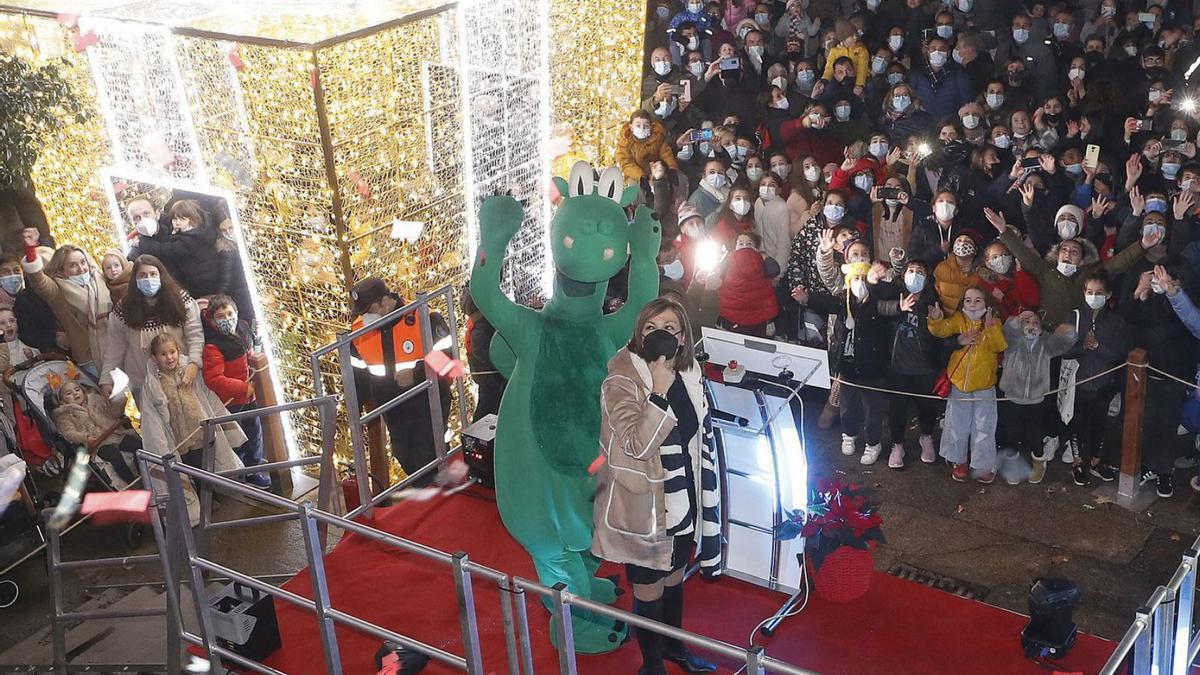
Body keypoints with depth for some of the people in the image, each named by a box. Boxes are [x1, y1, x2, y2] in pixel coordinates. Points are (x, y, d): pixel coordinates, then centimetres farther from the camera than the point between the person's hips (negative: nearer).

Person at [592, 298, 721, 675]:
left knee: (674, 577, 25)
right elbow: (636, 445, -31)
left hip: (683, 498, 6)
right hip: (643, 505, -6)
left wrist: (702, 495, 16)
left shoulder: (688, 375, -1)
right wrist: (659, 392, -37)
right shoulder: (620, 383, -21)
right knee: (649, 589, 10)